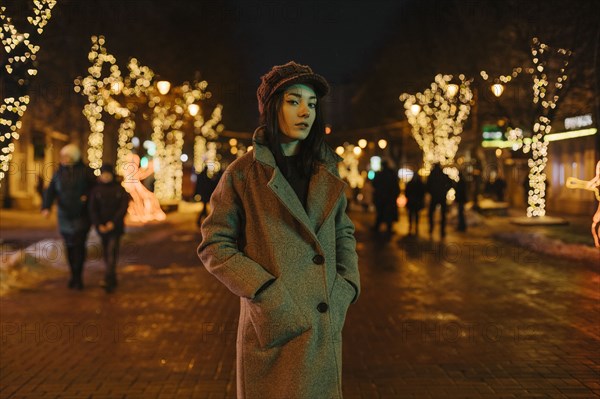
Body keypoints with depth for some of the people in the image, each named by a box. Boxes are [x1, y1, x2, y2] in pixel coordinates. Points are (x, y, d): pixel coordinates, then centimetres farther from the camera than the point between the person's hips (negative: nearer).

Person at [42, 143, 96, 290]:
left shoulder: (85, 171, -4)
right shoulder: (59, 173, 5)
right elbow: (50, 192, -2)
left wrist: (88, 196, -15)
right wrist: (46, 207, -18)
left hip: (81, 216, -4)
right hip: (65, 216, 4)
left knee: (79, 246, -10)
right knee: (70, 247, 8)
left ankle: (78, 277, -6)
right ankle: (73, 275, 19)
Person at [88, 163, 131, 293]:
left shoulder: (119, 189, -2)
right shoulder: (96, 190, 2)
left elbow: (124, 207, -6)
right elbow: (93, 209, -1)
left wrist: (113, 223, -15)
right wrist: (99, 225, -14)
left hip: (116, 226, -2)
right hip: (102, 226, 3)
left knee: (112, 251, -12)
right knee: (106, 253, 8)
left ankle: (109, 280, -16)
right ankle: (113, 280, 19)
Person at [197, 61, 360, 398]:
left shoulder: (327, 172, 8)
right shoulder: (244, 173, -4)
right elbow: (214, 246, -4)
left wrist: (346, 287, 2)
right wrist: (265, 293, -14)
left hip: (325, 327, 4)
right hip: (274, 326, -4)